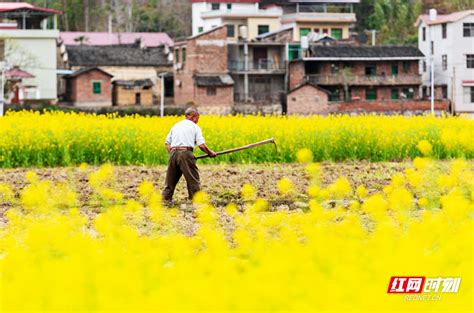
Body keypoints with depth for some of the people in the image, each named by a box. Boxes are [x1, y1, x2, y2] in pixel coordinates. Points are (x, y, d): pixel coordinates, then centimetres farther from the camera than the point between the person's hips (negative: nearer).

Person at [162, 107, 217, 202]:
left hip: (173, 152, 5)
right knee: (193, 180, 1)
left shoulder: (176, 126, 21)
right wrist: (210, 153, 11)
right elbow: (201, 145, -2)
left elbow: (167, 142, 17)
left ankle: (165, 199, 12)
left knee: (171, 180, 12)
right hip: (186, 153, -5)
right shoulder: (195, 127, 7)